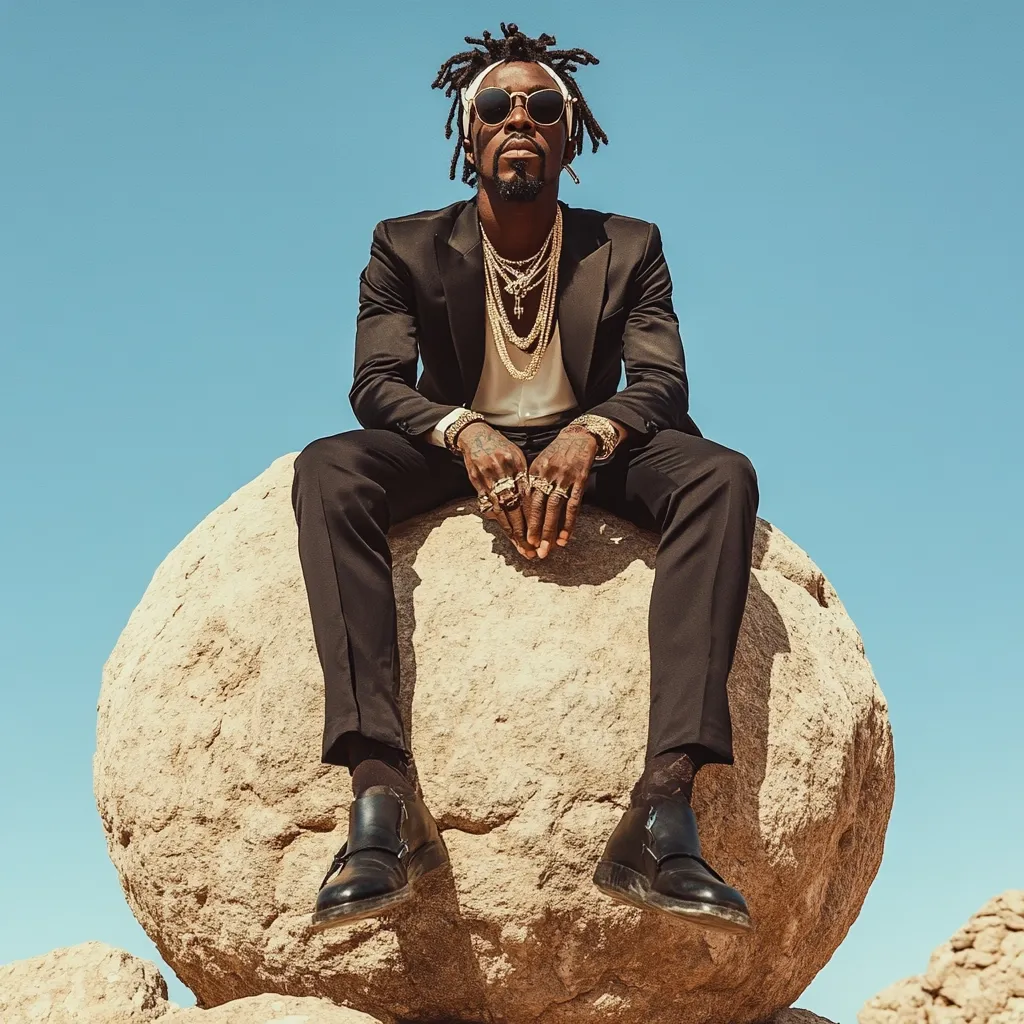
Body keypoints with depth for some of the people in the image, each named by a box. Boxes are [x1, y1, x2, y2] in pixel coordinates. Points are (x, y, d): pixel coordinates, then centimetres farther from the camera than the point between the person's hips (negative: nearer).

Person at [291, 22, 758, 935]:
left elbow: (661, 382, -7)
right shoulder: (407, 248, 4)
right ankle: (381, 795, -45)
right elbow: (376, 382, -8)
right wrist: (463, 432, -31)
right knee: (327, 467, -32)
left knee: (724, 474, -31)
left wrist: (589, 434, -31)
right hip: (460, 451, 0)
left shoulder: (629, 249, 6)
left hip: (586, 450, 1)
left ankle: (665, 807, -44)